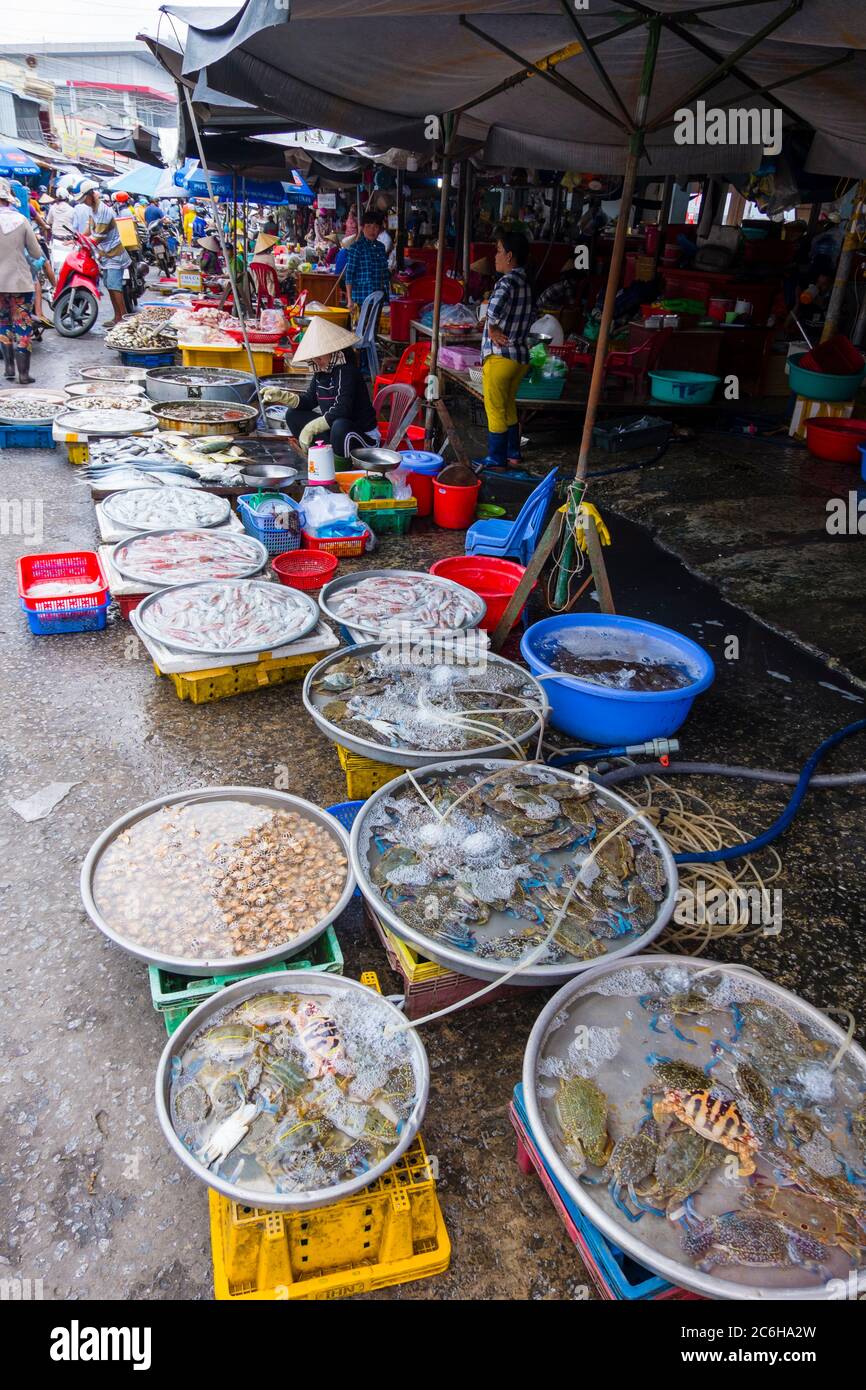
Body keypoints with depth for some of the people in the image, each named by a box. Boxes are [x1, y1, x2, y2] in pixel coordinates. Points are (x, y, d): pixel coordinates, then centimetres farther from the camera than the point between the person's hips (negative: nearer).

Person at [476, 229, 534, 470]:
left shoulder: (507, 281, -17)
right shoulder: (525, 282, 11)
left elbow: (494, 309, -36)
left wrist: (492, 329, -17)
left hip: (500, 356, -9)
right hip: (521, 356, 9)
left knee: (495, 409, 2)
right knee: (509, 406, 20)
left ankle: (496, 459, 10)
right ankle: (513, 454, 28)